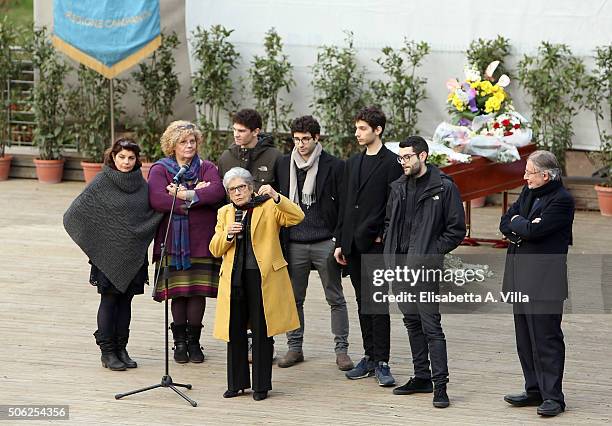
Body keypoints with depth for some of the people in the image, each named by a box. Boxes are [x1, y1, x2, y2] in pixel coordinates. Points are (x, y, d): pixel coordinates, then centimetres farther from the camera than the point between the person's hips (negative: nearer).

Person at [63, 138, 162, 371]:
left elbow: (155, 212, 18)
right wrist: (90, 239, -6)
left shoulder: (142, 185, 8)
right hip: (108, 253, -4)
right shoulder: (101, 183, -6)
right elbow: (75, 212, -6)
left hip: (133, 255, 4)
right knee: (109, 299, -1)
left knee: (125, 300, 8)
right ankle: (107, 351, 4)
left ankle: (121, 349, 15)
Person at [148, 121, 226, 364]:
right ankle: (179, 342, 12)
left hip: (201, 241, 2)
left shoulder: (206, 168, 11)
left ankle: (194, 341, 13)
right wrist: (198, 196, -12)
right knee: (178, 293, -2)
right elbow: (157, 199, -14)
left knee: (198, 291, 0)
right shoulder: (159, 170, 4)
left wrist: (186, 195, -16)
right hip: (173, 241, -2)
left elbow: (217, 191, -9)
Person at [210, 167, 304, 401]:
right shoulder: (225, 213, 14)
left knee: (262, 332, -1)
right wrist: (228, 235, -9)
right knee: (235, 332, 6)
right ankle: (236, 383, 16)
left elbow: (297, 216, -13)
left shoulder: (269, 208, 2)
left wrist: (276, 197, -23)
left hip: (263, 277, -4)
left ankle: (261, 385, 7)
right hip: (234, 279, 4)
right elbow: (215, 250, 10)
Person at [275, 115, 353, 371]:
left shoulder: (334, 166, -2)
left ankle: (341, 349, 7)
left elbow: (344, 205, -1)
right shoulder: (284, 165, 9)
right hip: (294, 243, 3)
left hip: (325, 242, -3)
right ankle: (294, 347, 17)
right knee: (294, 298, 8)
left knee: (335, 299, 2)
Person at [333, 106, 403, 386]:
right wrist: (340, 242, 13)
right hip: (353, 245, 7)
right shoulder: (353, 163, 16)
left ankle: (381, 362, -3)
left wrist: (382, 236, -12)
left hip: (376, 244, -7)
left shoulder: (391, 163, -6)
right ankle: (370, 356, 15)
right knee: (363, 303, 10)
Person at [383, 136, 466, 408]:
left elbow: (456, 230, -5)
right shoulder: (399, 187, 13)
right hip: (400, 265, 7)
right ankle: (421, 377, 23)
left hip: (425, 265, -7)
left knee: (431, 325, -10)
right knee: (411, 322, 13)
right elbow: (389, 222, 25)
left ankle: (440, 384, -9)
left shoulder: (444, 187, -6)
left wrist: (432, 252, -12)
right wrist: (390, 251, 10)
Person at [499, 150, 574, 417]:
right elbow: (504, 224, 12)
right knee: (525, 338, 13)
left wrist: (517, 222, -2)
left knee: (546, 338, -6)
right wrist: (524, 227, -7)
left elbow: (533, 230, -21)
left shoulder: (561, 200, -13)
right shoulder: (528, 192, 13)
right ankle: (535, 390, 21)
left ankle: (553, 396, -3)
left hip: (544, 280, -9)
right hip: (521, 277, 9)